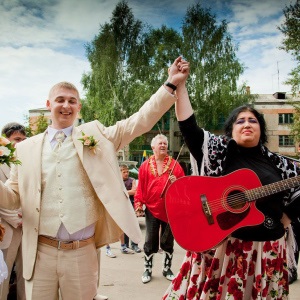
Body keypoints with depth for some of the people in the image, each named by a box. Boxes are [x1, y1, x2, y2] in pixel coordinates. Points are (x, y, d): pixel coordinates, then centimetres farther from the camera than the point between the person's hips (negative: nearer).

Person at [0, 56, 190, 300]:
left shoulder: (95, 135, 4)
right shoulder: (27, 148, 7)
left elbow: (139, 122, -1)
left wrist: (171, 84, -7)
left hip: (82, 252, -1)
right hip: (40, 253, 1)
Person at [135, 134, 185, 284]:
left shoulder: (174, 164, 2)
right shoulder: (146, 165, 2)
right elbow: (141, 187, 0)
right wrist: (138, 204, -6)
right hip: (152, 209, 0)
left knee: (168, 241, 12)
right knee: (150, 241, 6)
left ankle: (167, 269, 27)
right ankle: (147, 270, 20)